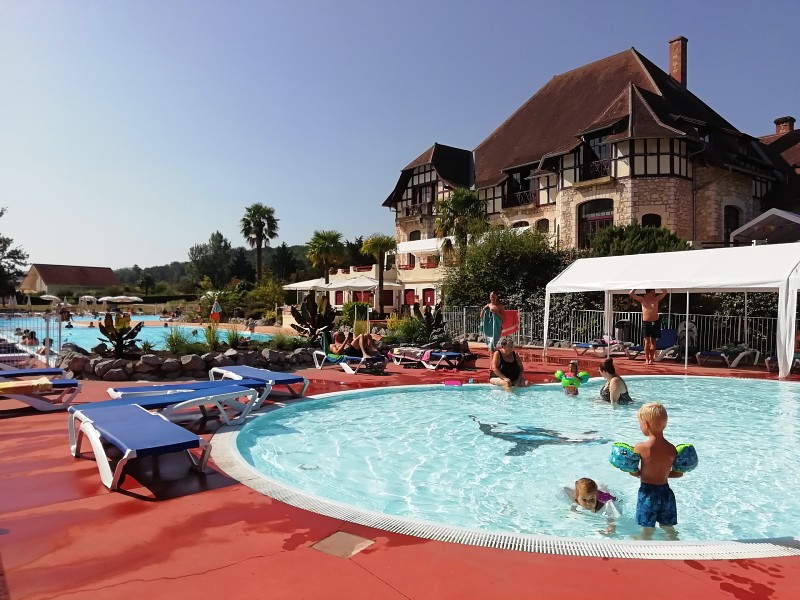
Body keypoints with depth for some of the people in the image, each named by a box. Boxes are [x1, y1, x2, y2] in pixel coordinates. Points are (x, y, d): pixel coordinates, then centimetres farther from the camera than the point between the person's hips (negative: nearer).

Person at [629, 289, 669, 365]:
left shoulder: (656, 299, 5)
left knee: (653, 341, 6)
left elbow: (665, 292, 3)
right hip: (646, 323, -2)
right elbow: (630, 294, -5)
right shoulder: (642, 300, 1)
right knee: (647, 341, -4)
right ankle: (647, 359, -2)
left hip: (655, 323, 2)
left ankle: (651, 358, 12)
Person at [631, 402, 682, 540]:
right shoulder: (672, 449, -5)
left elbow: (633, 472, -10)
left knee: (647, 531, 8)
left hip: (647, 492, -4)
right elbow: (679, 473, 4)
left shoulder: (640, 447, -17)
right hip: (666, 492, 4)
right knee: (669, 529, 23)